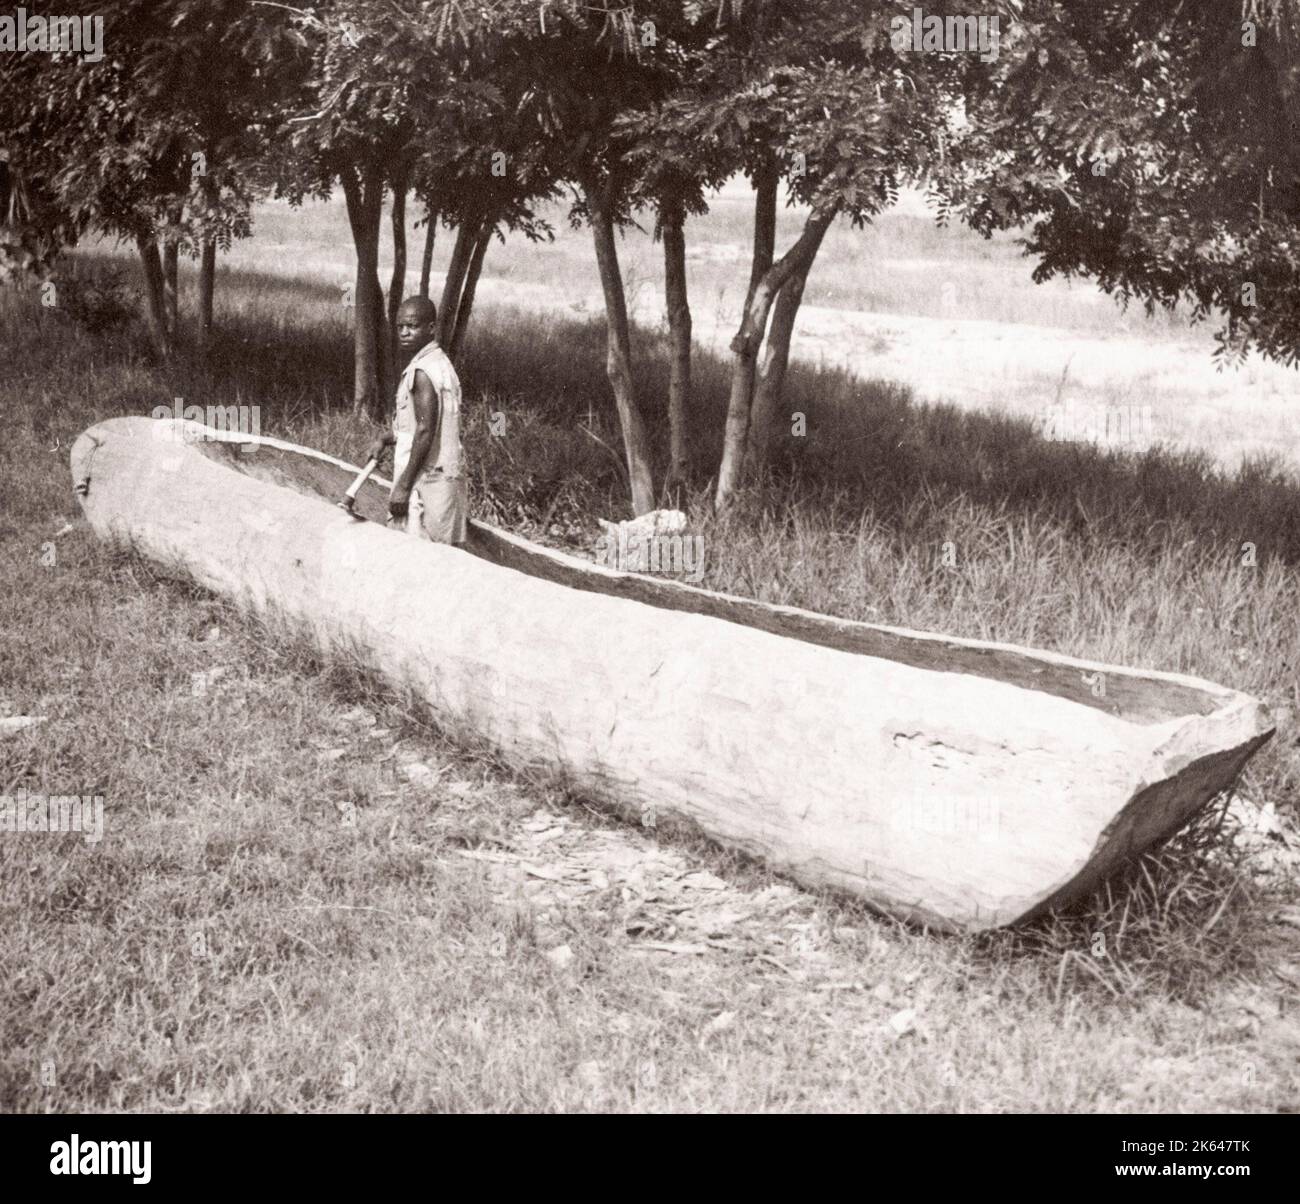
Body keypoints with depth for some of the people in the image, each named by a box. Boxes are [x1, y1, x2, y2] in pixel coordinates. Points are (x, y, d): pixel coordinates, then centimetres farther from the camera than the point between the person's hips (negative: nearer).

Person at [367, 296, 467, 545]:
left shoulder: (422, 372, -16)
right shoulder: (440, 363, 14)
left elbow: (425, 431, -21)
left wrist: (403, 485, -19)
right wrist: (386, 439, 15)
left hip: (424, 482, -10)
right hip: (448, 478, 10)